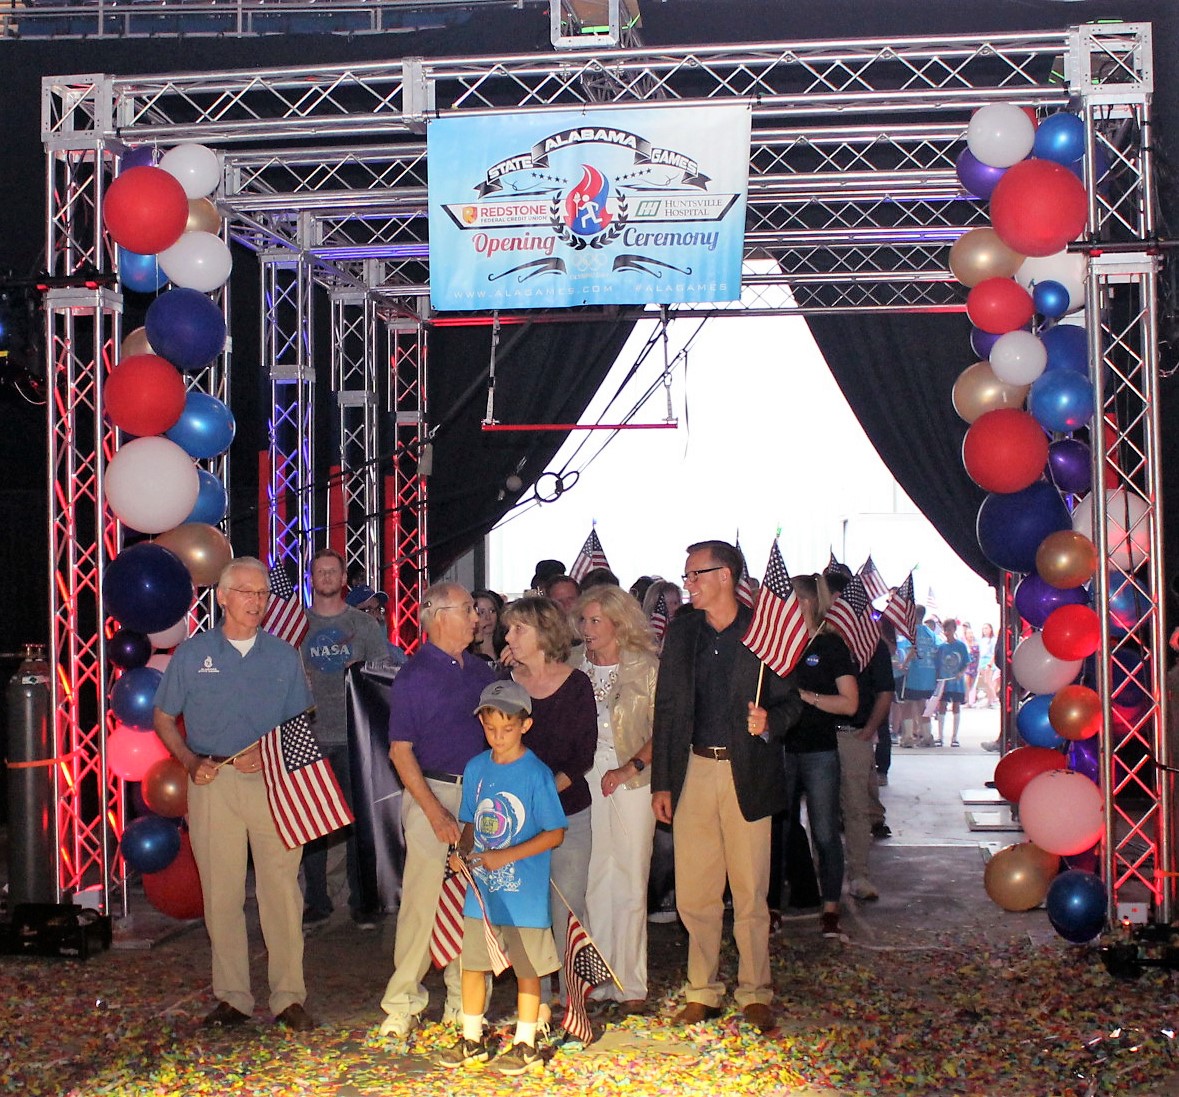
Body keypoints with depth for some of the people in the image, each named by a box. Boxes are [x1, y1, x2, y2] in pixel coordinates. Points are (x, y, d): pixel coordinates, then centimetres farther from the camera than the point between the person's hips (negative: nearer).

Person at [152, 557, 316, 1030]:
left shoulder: (284, 656, 9)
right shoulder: (193, 653, 7)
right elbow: (163, 718, 11)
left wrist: (268, 752, -7)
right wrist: (191, 761, -5)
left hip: (272, 781, 0)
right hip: (213, 782, 0)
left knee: (282, 889, -3)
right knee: (221, 893, 3)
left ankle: (289, 996, 4)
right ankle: (232, 997, 12)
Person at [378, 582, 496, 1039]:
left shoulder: (481, 671, 12)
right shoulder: (414, 676, -6)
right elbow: (401, 751, -9)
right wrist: (436, 813, -15)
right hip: (433, 794, -5)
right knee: (423, 899, -5)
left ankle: (463, 1000, 17)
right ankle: (402, 1001, 6)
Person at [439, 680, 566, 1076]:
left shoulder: (536, 774, -12)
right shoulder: (475, 768, 4)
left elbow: (555, 833, -12)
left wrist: (505, 856, -19)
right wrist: (463, 852, -6)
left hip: (523, 891, -5)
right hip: (480, 887, 5)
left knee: (526, 968, 6)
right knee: (472, 964, 12)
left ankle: (526, 1045, 19)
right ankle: (472, 1040, 27)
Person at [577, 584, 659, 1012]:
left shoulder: (645, 668, -1)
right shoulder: (577, 669, 9)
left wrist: (630, 769, -14)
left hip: (631, 782, -3)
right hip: (584, 780, 3)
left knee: (630, 882, 0)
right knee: (591, 881, 3)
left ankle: (631, 983, 8)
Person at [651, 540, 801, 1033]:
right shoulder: (681, 632, 9)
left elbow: (790, 700, 2)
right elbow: (666, 709, 10)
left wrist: (769, 721, -22)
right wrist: (661, 783, 8)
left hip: (747, 774, -3)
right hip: (693, 771, 4)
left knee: (750, 893, 3)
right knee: (694, 894, 7)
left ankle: (755, 994, 15)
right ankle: (703, 992, 19)